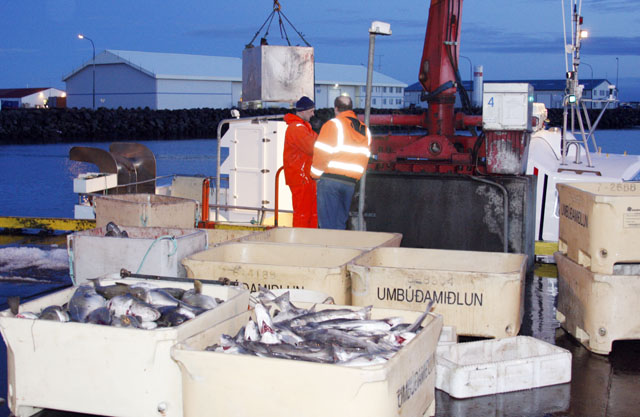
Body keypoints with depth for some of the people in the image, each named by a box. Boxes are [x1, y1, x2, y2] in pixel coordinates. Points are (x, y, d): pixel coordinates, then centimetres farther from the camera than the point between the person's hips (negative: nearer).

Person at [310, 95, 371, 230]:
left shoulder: (333, 125, -6)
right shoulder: (365, 130, 14)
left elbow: (321, 153, -9)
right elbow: (364, 158, 14)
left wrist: (316, 174, 3)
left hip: (330, 180, -6)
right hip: (351, 182, 6)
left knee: (328, 224, -4)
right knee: (341, 223, 11)